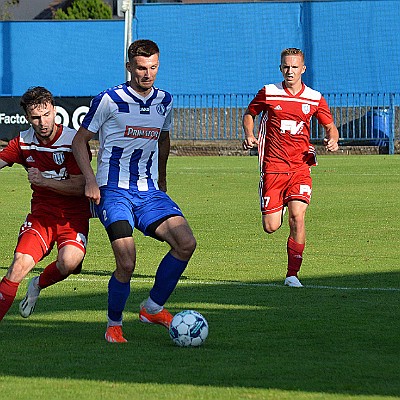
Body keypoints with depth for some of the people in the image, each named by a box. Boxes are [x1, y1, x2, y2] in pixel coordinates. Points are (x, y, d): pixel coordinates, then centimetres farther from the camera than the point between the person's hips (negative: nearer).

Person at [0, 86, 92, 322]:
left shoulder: (73, 141, -11)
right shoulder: (23, 142, 2)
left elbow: (79, 187, -13)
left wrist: (43, 181, -21)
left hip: (73, 215, -3)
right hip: (41, 214, 3)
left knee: (69, 261, -29)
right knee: (20, 263, -20)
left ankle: (39, 285, 4)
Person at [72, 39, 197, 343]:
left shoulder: (164, 101, 8)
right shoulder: (109, 100, -7)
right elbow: (80, 140, 0)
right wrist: (91, 181, -11)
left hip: (149, 192, 5)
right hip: (114, 191, -5)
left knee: (186, 243, -15)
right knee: (126, 263, -19)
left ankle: (153, 308, 2)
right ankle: (114, 324, 6)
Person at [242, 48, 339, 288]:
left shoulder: (314, 99, 4)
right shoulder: (268, 93, 1)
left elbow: (330, 126, 14)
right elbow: (249, 114, 16)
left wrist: (332, 140, -9)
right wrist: (249, 135, -4)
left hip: (300, 167, 0)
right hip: (273, 166, 0)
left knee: (298, 216, -19)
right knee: (271, 227, -3)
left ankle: (293, 273, -9)